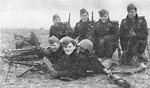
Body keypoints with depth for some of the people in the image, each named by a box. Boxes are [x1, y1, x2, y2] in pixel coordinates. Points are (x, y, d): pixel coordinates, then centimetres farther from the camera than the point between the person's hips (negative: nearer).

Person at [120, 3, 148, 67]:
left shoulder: (141, 20, -4)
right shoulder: (124, 22, 2)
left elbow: (145, 34, -9)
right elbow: (121, 36, 5)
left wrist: (135, 35, -28)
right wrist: (123, 49, -1)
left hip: (139, 42, -2)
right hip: (127, 43, 2)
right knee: (126, 62, -9)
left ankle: (141, 61, -18)